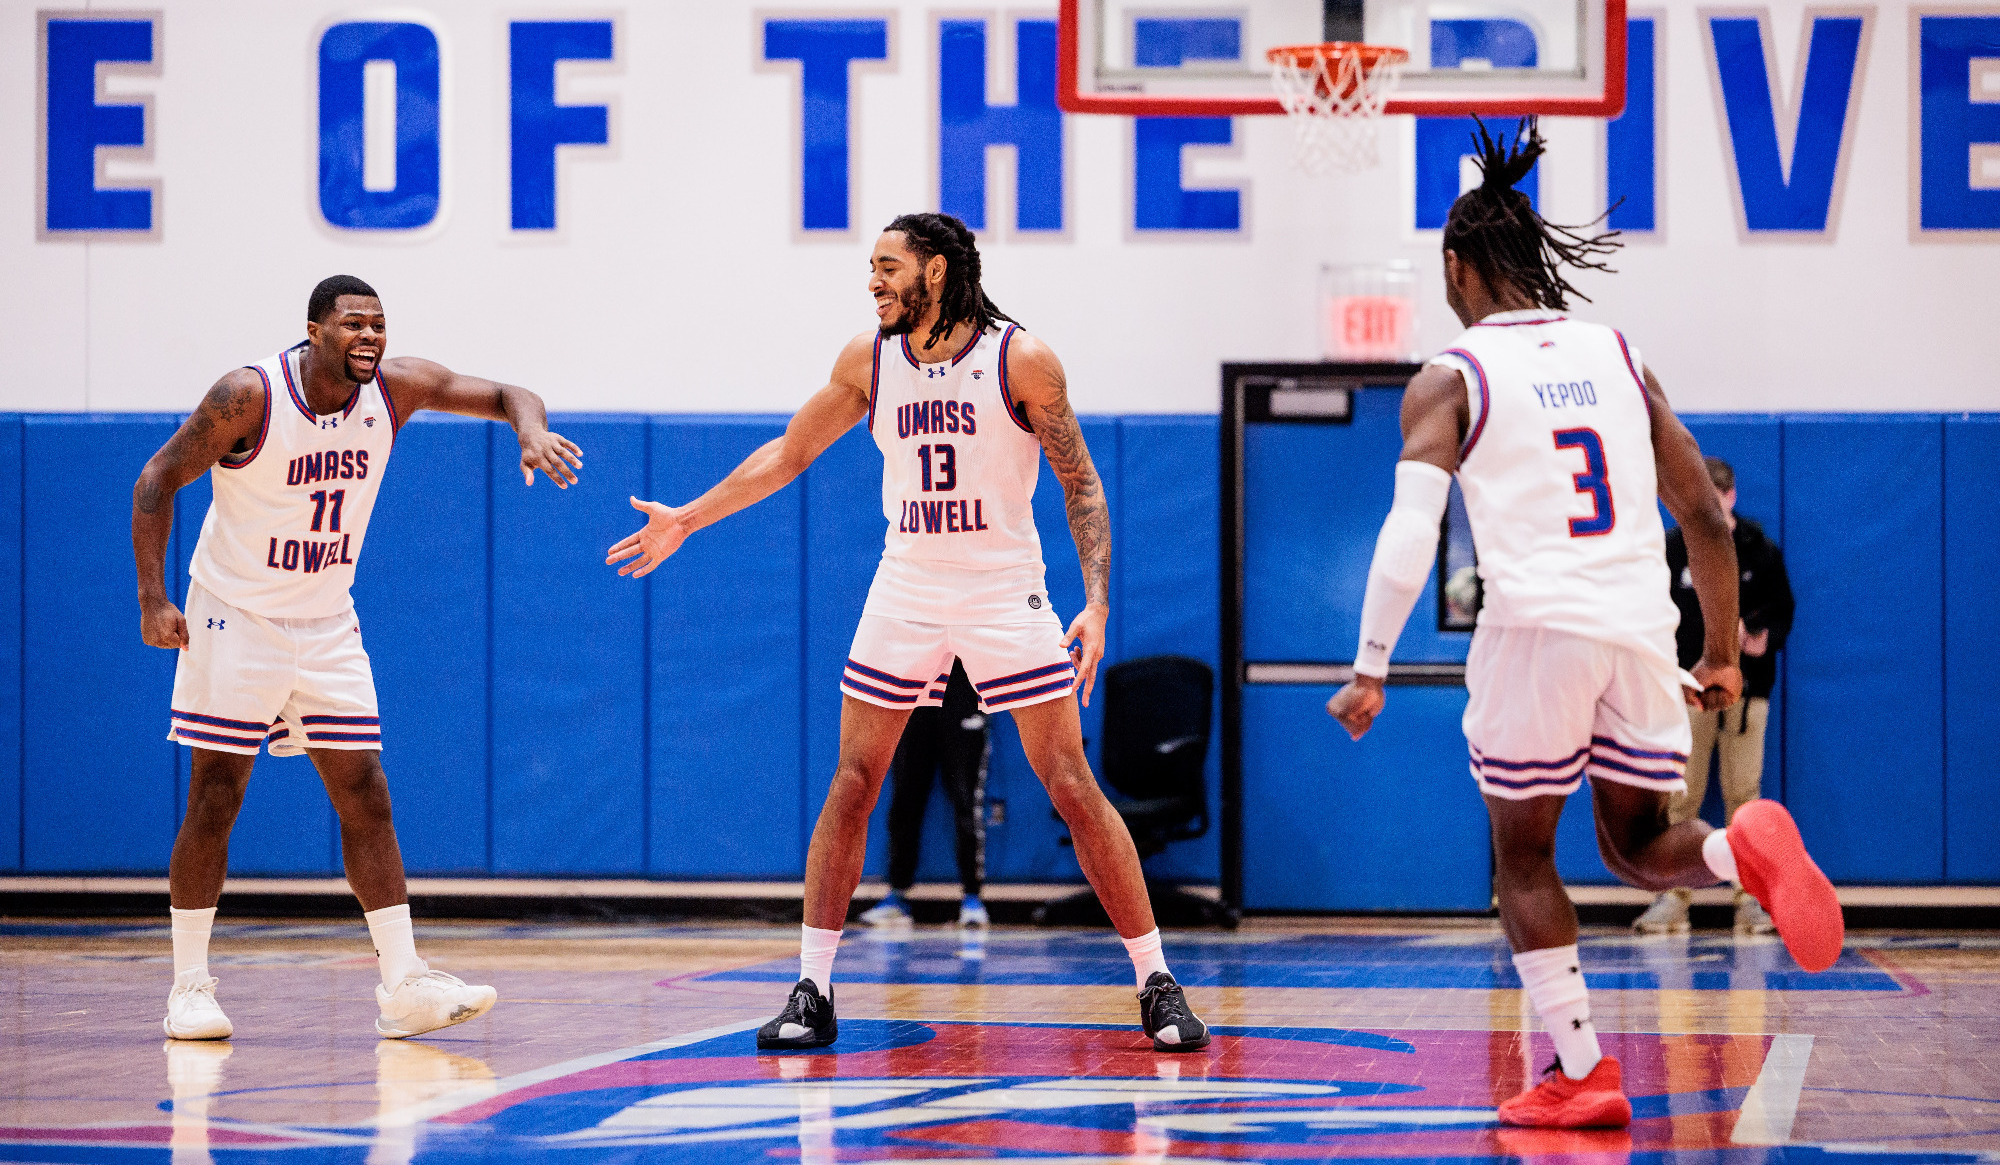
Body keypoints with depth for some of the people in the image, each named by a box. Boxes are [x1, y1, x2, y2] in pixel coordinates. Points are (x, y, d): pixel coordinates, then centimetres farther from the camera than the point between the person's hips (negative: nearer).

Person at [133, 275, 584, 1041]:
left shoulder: (396, 388, -8)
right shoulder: (250, 397, -20)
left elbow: (505, 396, -2)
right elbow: (158, 480, -13)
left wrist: (531, 431, -27)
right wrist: (153, 600, -19)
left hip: (328, 625, 5)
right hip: (237, 618, -5)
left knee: (365, 798, 0)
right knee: (213, 804, -2)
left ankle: (403, 985, 1)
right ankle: (190, 988, 8)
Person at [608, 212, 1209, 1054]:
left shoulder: (1021, 361, -11)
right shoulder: (868, 360, 0)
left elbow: (1081, 486, -6)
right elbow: (789, 453, 13)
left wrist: (1097, 603, -16)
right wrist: (687, 520, 11)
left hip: (1005, 595, -3)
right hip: (905, 593, 4)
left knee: (1072, 788, -6)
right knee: (851, 786, 0)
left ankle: (1157, 984, 1)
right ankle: (812, 992, 8)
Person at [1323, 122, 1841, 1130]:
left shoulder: (1451, 379, 2)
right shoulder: (1617, 357, 15)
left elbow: (1411, 530, -11)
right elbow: (1707, 522, 14)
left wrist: (1370, 671, -7)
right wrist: (1722, 656, 21)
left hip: (1535, 629, -4)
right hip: (1641, 629, 4)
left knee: (1523, 857, 11)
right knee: (1637, 846, 17)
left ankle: (1580, 1072, 4)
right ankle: (1749, 849, -15)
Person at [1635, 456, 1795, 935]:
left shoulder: (1761, 551, 6)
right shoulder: (1670, 548, 5)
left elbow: (1781, 612, 10)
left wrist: (1763, 640, -10)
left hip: (1745, 685, 0)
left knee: (1744, 794, -1)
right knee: (1679, 794, -2)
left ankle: (1749, 897, 4)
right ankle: (1671, 897, 3)